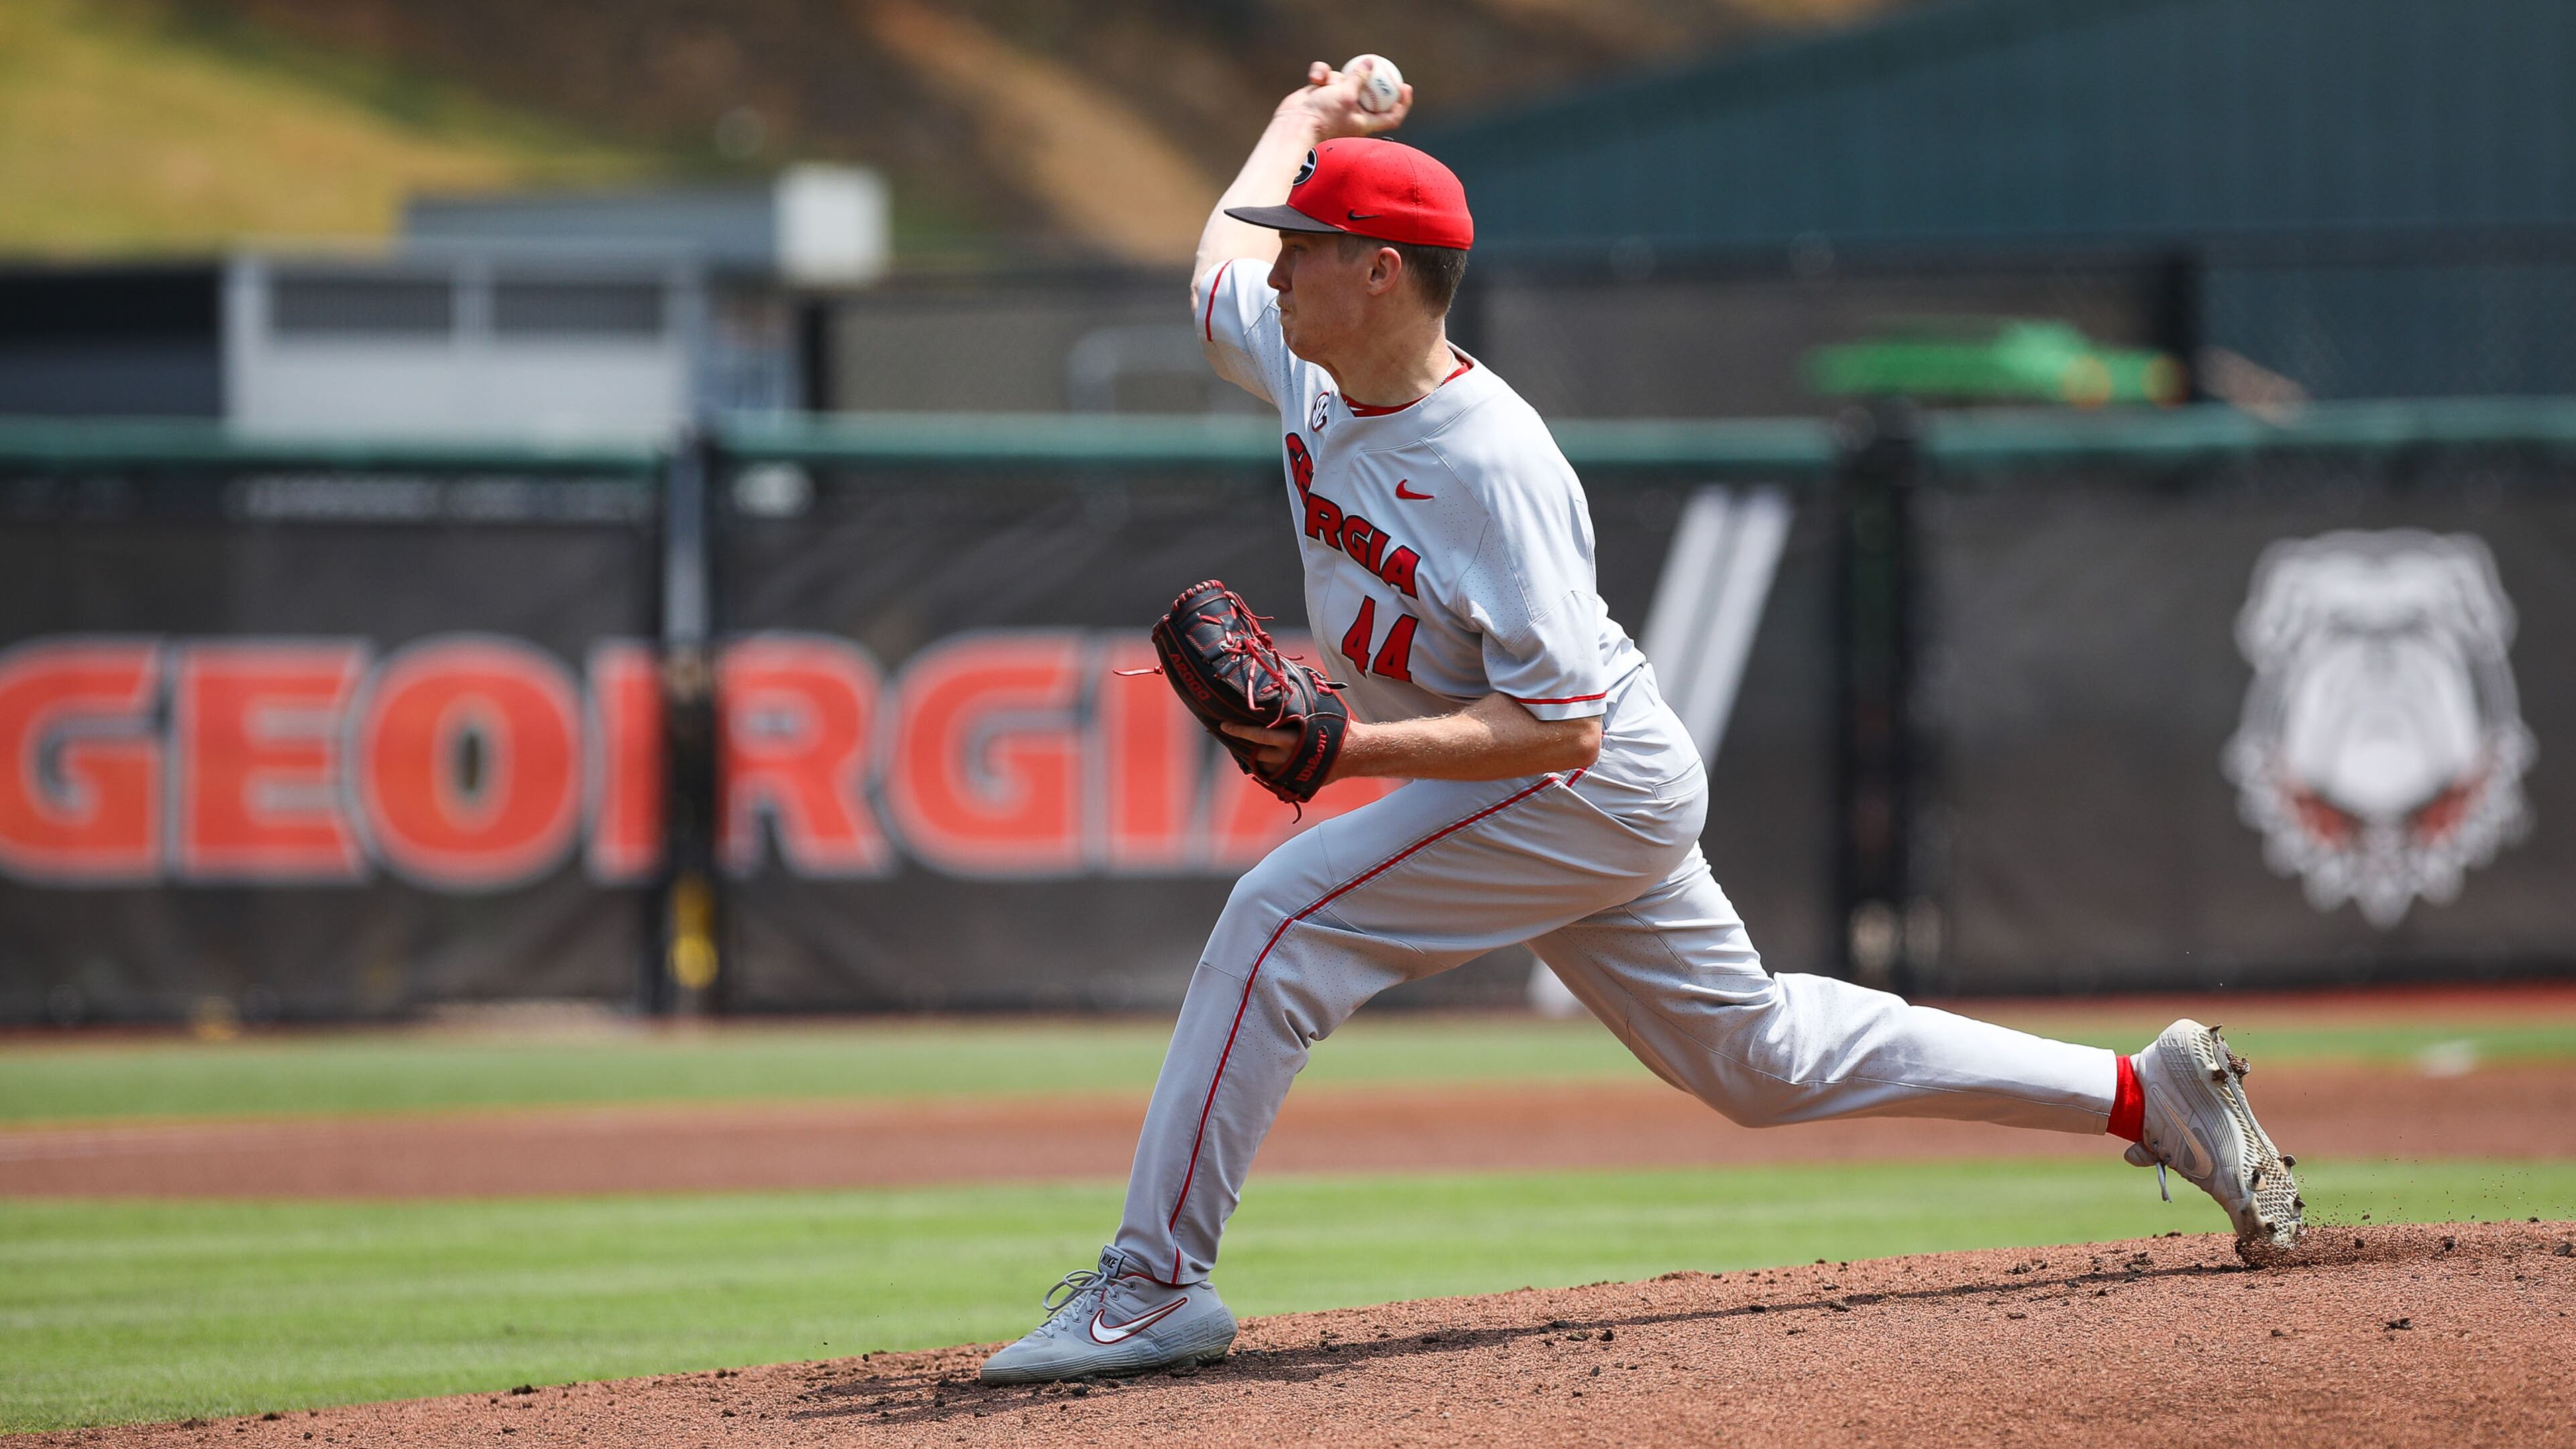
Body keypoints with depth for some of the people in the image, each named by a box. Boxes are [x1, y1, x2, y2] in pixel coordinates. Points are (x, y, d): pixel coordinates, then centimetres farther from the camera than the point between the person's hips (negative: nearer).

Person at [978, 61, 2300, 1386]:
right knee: (1758, 1057, 17)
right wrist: (1305, 118, 33)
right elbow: (1223, 266, 22)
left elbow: (1559, 727, -32)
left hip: (1590, 790, -10)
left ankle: (1154, 1285, -18)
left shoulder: (1489, 468, -29)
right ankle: (2147, 1094, 23)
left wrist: (1350, 750, -39)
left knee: (1279, 917, -20)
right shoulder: (1312, 370, -3)